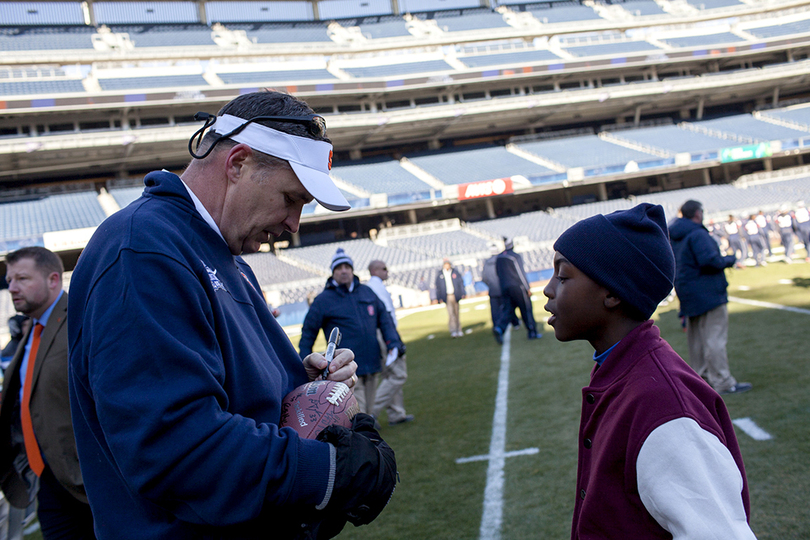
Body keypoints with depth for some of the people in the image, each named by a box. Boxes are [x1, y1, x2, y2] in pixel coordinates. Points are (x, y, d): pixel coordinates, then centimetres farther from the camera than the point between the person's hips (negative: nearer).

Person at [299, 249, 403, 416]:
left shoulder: (367, 292, 14)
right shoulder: (323, 300, 1)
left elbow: (384, 319, 20)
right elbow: (308, 333, 6)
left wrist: (393, 343, 6)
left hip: (372, 365, 5)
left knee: (367, 413, 12)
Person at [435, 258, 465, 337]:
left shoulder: (455, 272, 5)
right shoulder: (440, 275, 3)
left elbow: (461, 282, 7)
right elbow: (438, 287, 5)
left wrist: (462, 293, 0)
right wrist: (439, 298, -1)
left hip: (455, 296, 2)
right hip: (447, 297, -2)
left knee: (456, 313, 9)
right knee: (451, 313, -11)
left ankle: (459, 330, 16)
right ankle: (453, 331, -14)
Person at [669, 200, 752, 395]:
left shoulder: (674, 236, 11)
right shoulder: (697, 234, -17)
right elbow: (710, 261, -25)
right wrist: (729, 260, -8)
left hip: (688, 296, 9)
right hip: (707, 294, -9)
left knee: (696, 338, 16)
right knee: (715, 337, -7)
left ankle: (699, 376, 25)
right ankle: (722, 382, -6)